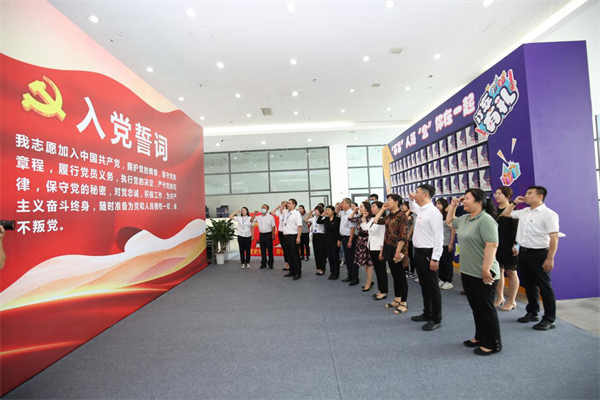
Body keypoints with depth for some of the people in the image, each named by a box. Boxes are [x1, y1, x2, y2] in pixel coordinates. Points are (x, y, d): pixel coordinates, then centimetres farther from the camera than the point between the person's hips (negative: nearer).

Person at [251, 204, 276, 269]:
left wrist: (273, 235, -8)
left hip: (268, 235, -4)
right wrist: (254, 214, -3)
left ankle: (271, 263, 11)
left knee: (270, 250, 2)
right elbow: (251, 220, 7)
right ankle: (263, 263, 18)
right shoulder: (259, 217, 9)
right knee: (262, 250, 9)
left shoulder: (270, 217, -2)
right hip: (261, 235, 4)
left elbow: (273, 227, -4)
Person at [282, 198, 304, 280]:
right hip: (286, 236, 8)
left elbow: (299, 226, -18)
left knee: (295, 255, -1)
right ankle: (292, 271, 27)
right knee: (289, 255, 14)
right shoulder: (286, 213, 11)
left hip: (293, 237, -8)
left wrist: (298, 237, -23)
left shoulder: (296, 213, -10)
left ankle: (298, 273, 10)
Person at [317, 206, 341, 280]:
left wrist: (339, 240, -15)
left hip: (335, 241, -6)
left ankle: (336, 273, 14)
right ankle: (332, 272, 21)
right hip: (327, 241, 6)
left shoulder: (337, 219, -12)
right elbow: (318, 222, 16)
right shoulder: (326, 219, 6)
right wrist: (322, 215, 2)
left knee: (335, 257, 3)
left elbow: (340, 230, -12)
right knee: (329, 257, 10)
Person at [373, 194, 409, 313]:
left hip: (397, 249, -8)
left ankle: (404, 303, 10)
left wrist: (398, 251, -22)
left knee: (401, 276, 0)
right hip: (389, 248, 8)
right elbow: (376, 221, 14)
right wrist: (382, 209, 11)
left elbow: (403, 235, -18)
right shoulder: (389, 216, 11)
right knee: (395, 275, 15)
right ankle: (397, 300, 26)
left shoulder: (401, 215, -13)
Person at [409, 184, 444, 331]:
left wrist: (435, 258, -23)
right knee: (424, 285, 18)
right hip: (419, 252, 9)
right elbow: (413, 207, 37)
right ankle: (427, 313, 31)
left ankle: (436, 319, 15)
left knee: (432, 287, 2)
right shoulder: (420, 210, 10)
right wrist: (411, 200, 16)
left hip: (428, 253, -9)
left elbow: (438, 236, -22)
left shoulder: (433, 212, -18)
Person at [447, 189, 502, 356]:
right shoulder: (464, 218, 10)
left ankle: (492, 344, 19)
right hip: (467, 272, 9)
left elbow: (492, 245, -25)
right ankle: (480, 337, 33)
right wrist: (453, 205, 17)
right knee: (475, 307, 19)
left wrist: (486, 270, -27)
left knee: (486, 309, 5)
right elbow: (449, 221, 30)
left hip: (482, 275, -9)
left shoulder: (485, 220, -18)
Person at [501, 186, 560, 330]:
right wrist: (514, 202, 9)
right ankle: (532, 312, 31)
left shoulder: (548, 214, -13)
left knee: (544, 287, 3)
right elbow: (505, 213, 23)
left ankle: (549, 319, 15)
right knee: (528, 285, 17)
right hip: (523, 252, 8)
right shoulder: (523, 212, 9)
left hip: (539, 254, -7)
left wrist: (550, 259, -21)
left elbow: (554, 237, -17)